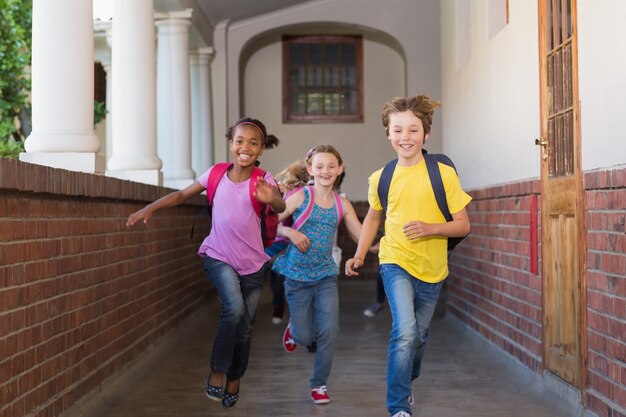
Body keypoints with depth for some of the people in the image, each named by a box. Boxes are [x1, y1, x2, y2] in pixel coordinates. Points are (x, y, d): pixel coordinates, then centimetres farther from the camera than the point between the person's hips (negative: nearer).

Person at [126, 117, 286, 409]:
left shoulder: (263, 180, -9)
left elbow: (281, 207, -29)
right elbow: (182, 195, 7)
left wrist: (271, 199, -52)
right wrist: (149, 209, -5)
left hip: (252, 264, 1)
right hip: (219, 257, -1)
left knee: (245, 328, 10)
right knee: (234, 307, -27)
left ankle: (234, 380, 36)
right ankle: (216, 371, -8)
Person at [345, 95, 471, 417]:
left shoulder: (443, 174, -10)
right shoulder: (381, 178, -3)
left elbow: (463, 225, -8)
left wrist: (430, 228, -25)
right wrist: (359, 256, 7)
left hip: (432, 270, 1)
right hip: (396, 262, -1)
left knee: (419, 337, 17)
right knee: (404, 332, -21)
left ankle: (406, 382, 47)